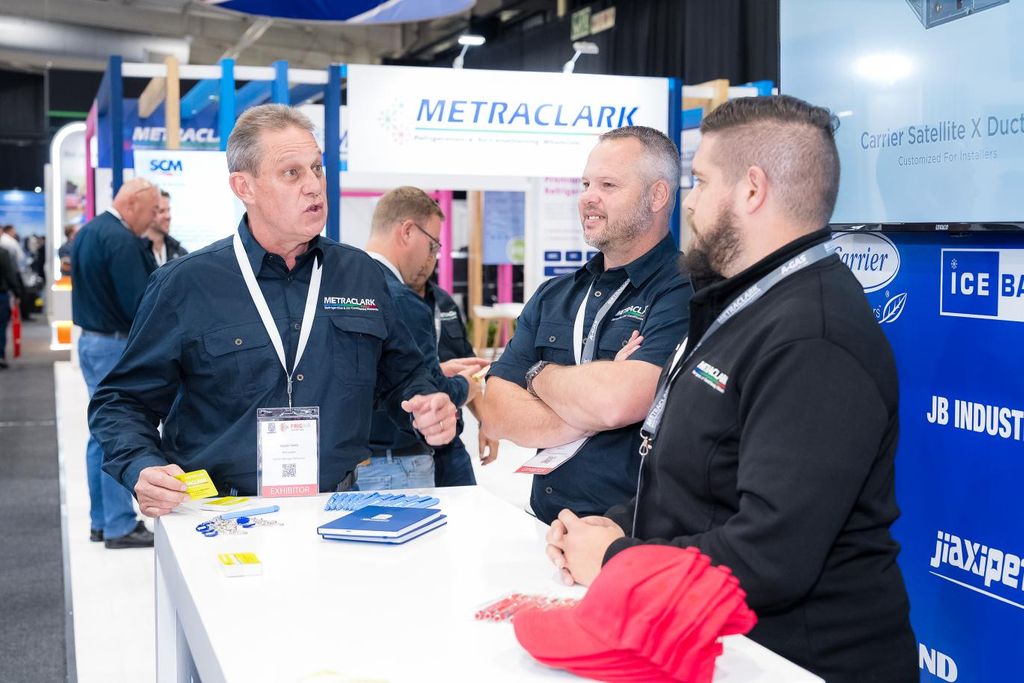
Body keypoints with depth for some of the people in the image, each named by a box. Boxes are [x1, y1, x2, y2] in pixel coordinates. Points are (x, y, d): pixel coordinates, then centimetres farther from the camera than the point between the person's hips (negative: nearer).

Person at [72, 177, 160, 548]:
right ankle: (120, 526, 2)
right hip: (117, 345, -10)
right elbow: (138, 304, -23)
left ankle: (101, 520, 22)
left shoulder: (87, 232, 12)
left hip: (90, 339, 10)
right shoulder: (121, 240, -20)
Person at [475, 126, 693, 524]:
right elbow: (493, 414, 5)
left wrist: (540, 375, -3)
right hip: (546, 527, 4)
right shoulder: (553, 296, 12)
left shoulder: (685, 293, -10)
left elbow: (615, 402, -23)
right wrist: (589, 416, -12)